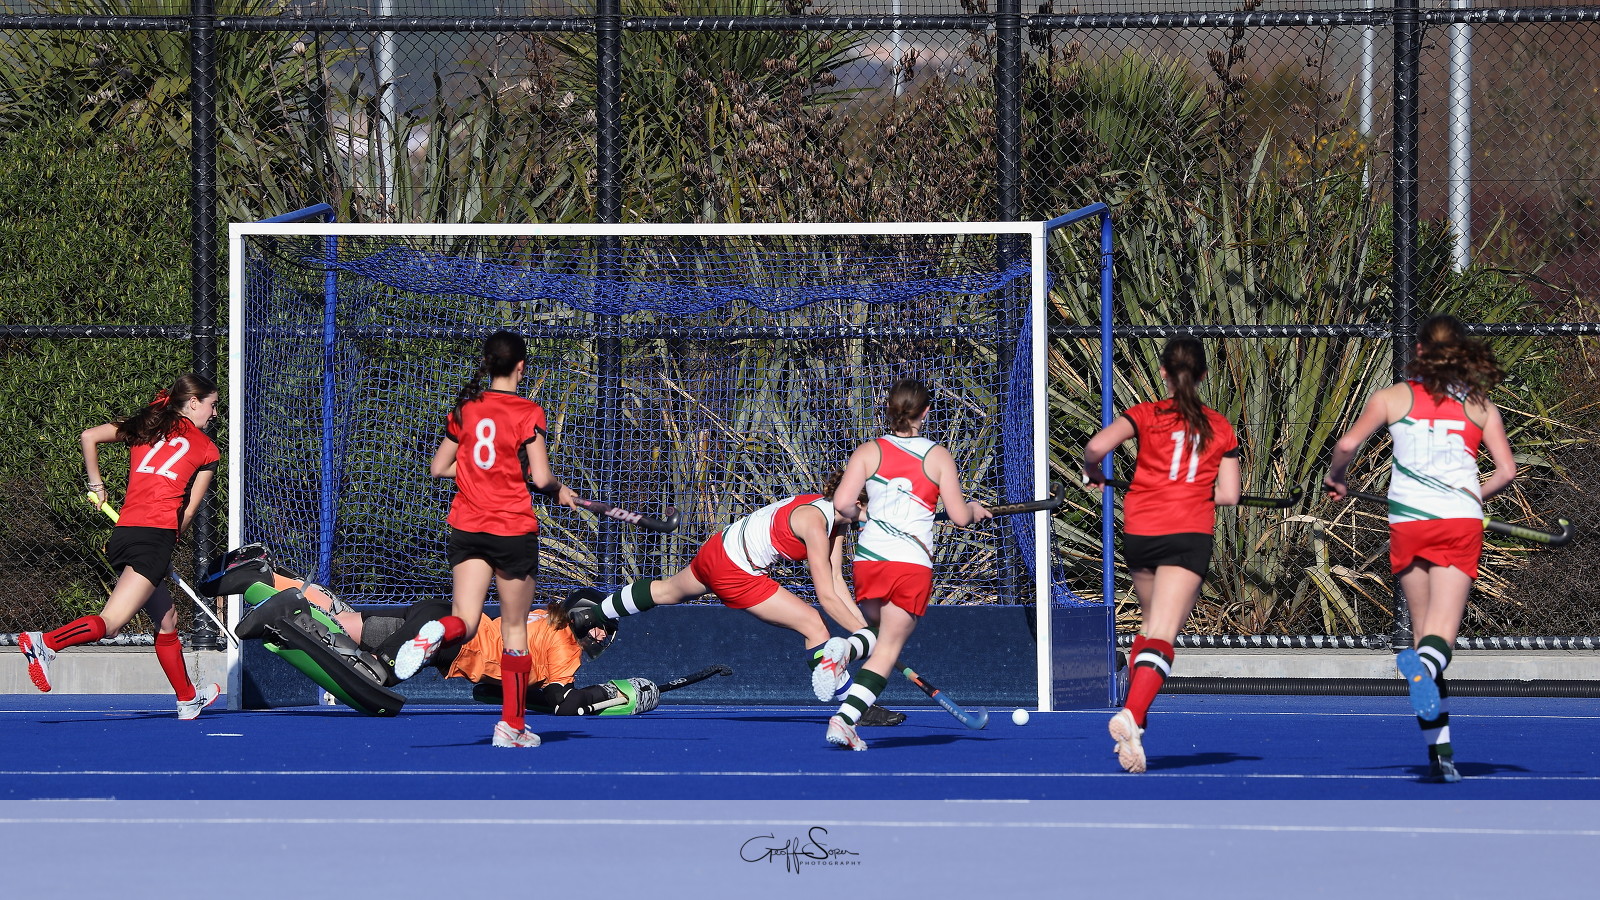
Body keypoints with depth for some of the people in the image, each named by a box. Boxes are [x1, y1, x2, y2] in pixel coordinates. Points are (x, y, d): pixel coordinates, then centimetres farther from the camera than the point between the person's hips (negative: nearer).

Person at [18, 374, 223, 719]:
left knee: (167, 619, 22)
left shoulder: (144, 425, 19)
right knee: (110, 622, -16)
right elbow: (188, 510, 9)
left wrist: (96, 485, 22)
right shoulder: (206, 449, 9)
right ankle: (44, 643, -38)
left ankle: (188, 700, 31)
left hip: (123, 534, 7)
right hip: (156, 535, -7)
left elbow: (89, 437, 11)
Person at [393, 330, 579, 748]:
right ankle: (512, 725, 11)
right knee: (514, 627, 8)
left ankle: (438, 632, -39)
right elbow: (540, 478, -13)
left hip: (466, 528, 3)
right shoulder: (528, 413, -8)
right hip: (514, 530, -3)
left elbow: (439, 467, 12)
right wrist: (560, 490, 7)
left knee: (466, 622, -1)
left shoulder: (465, 409, 7)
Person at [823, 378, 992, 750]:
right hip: (913, 563, -2)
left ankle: (845, 649, -7)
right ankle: (845, 718, -16)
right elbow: (959, 516, 3)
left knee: (881, 634, 25)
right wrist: (974, 508, 25)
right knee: (887, 650, 0)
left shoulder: (869, 451, 4)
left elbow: (842, 503, -6)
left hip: (868, 558, 2)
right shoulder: (939, 456, 3)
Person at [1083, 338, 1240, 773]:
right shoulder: (1220, 428, 7)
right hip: (1191, 535, -1)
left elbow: (1097, 446, -13)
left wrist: (1094, 473, 8)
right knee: (1162, 636, -11)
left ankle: (1132, 714, 20)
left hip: (1140, 533, 1)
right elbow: (1228, 495, 4)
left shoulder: (1146, 415, 3)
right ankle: (1132, 715, -34)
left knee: (1151, 625, 24)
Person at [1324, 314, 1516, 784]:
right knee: (1441, 636, -10)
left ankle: (1439, 749, 7)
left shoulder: (1393, 397, 7)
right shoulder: (1481, 406, 10)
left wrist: (1335, 478, 19)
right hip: (1461, 524, 0)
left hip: (1408, 523, 0)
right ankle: (1426, 664, -49)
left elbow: (1348, 444, -1)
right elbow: (1506, 470, 6)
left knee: (1423, 633, 11)